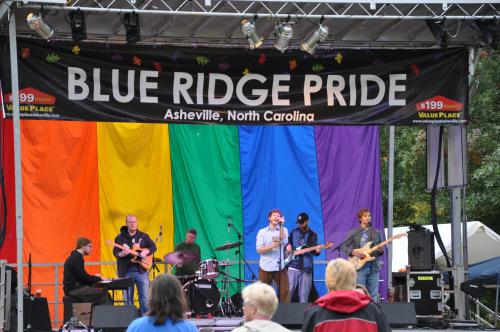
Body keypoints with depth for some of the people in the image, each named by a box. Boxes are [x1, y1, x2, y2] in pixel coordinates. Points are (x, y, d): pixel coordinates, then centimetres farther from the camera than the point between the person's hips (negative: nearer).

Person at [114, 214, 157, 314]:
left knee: (145, 298, -3)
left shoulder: (143, 236, 9)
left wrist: (146, 251, -10)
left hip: (141, 271, 1)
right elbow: (115, 252, -2)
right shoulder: (120, 237, 4)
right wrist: (122, 254, -24)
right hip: (126, 272, -1)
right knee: (128, 300, 5)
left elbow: (153, 247, 10)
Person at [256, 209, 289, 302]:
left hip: (280, 266, 0)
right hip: (265, 267, 0)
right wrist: (272, 246, -18)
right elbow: (259, 249, -3)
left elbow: (283, 241, -11)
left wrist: (281, 226, -10)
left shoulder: (284, 230, 10)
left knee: (284, 292, -7)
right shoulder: (262, 232, 7)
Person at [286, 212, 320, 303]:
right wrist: (288, 245, -3)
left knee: (304, 295, 1)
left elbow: (314, 250, 2)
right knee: (288, 291, -4)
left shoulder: (313, 235, 7)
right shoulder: (294, 232, 10)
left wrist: (317, 251, -20)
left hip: (306, 268, 0)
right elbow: (287, 241, 19)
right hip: (293, 266, 1)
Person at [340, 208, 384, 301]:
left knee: (373, 296, 3)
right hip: (359, 267, -3)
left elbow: (381, 249, 16)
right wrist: (353, 252, -13)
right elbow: (343, 246, 3)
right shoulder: (354, 233, 4)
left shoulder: (376, 233, 12)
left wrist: (381, 251, -7)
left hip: (374, 268, 3)